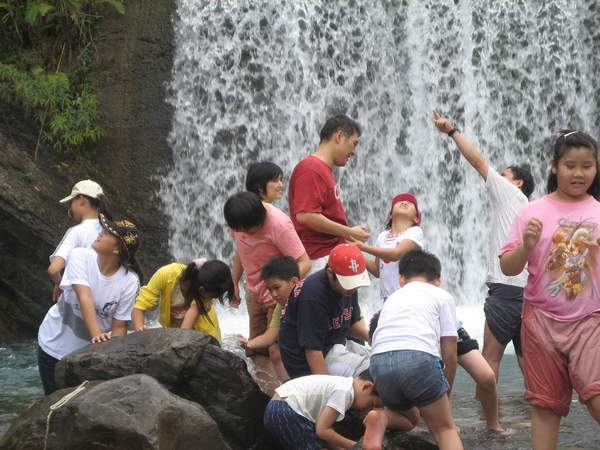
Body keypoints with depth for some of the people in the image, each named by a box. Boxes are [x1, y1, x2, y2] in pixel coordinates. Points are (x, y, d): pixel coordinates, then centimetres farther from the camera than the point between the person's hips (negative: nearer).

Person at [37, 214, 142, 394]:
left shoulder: (129, 281, -17)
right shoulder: (80, 256, -18)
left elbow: (119, 326, -13)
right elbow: (84, 298, -31)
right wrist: (96, 335, -44)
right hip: (55, 345, 0)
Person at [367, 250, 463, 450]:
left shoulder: (392, 298, 34)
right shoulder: (442, 296, 21)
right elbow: (450, 354, 16)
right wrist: (446, 392, 31)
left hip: (380, 361, 4)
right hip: (417, 356, -4)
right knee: (446, 428, 14)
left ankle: (380, 421, -1)